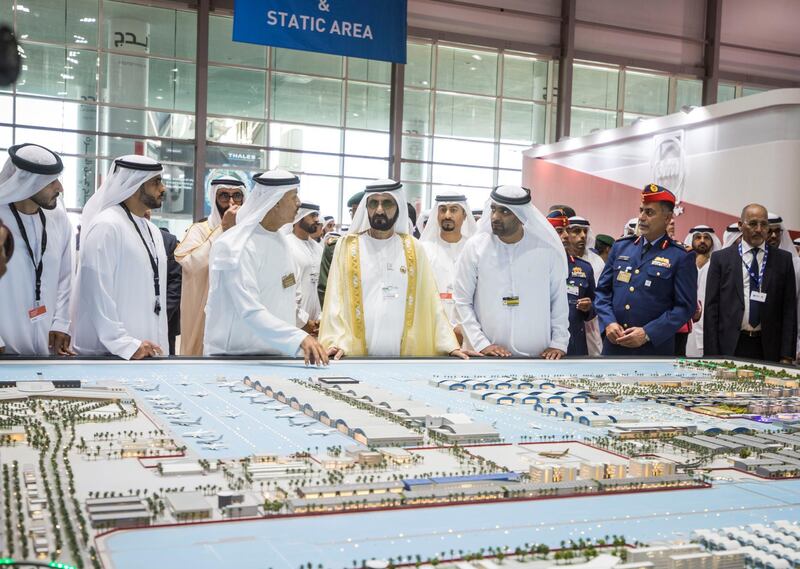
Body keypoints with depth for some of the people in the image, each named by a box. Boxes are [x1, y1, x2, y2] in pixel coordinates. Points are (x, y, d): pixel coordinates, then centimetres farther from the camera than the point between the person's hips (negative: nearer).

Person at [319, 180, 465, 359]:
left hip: (406, 354, 1)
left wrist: (449, 344, -6)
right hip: (358, 354, -1)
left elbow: (430, 302, 3)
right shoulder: (347, 246, 2)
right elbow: (336, 301, -2)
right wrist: (337, 342, -16)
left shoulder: (413, 248, 5)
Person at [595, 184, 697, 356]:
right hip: (613, 344, 3)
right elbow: (602, 290, 12)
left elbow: (685, 306, -7)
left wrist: (648, 333, -16)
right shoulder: (621, 247, 10)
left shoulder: (681, 257, -2)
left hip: (655, 348, -3)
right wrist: (608, 322, -6)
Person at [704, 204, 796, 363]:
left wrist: (787, 355, -2)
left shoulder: (783, 259, 6)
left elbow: (789, 308, 5)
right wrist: (711, 355, -5)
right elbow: (711, 307, 1)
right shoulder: (720, 258, 3)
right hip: (730, 347, -1)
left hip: (769, 348, 1)